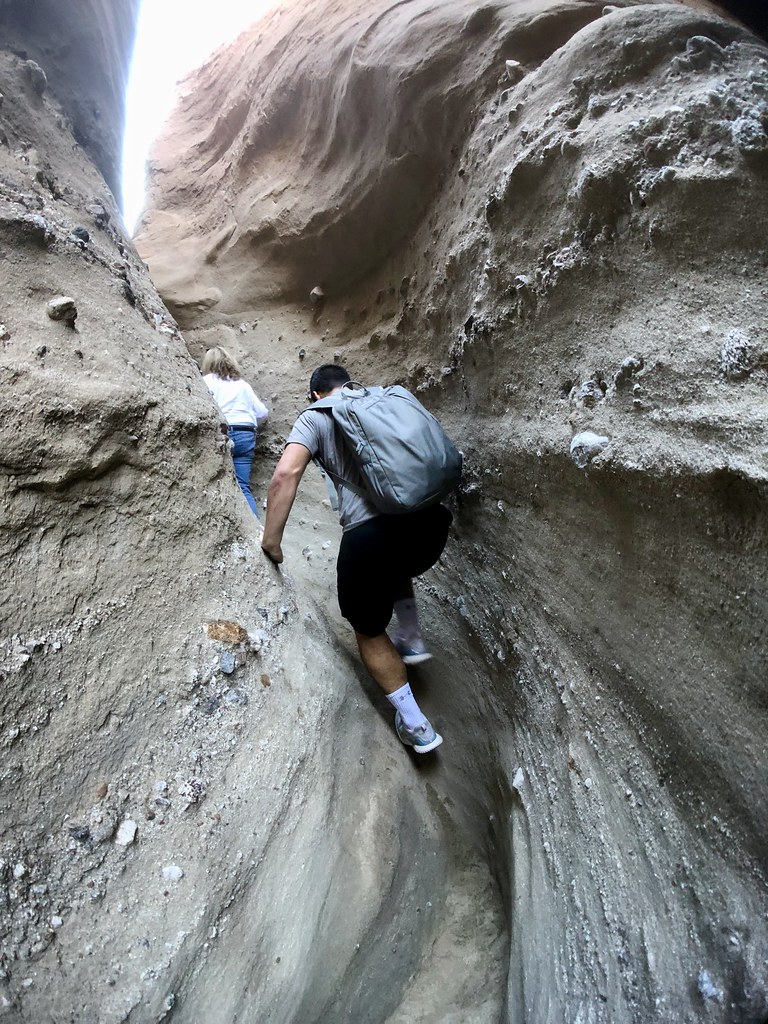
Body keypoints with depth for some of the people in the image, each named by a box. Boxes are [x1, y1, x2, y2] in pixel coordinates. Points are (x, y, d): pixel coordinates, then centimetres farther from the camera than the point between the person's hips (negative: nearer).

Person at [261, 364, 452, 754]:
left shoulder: (315, 417, 10)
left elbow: (286, 474, -7)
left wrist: (271, 541, 0)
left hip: (370, 534, -5)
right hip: (432, 523, 5)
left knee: (369, 632, 20)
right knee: (396, 567, 41)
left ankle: (414, 724, 24)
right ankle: (412, 641, 38)